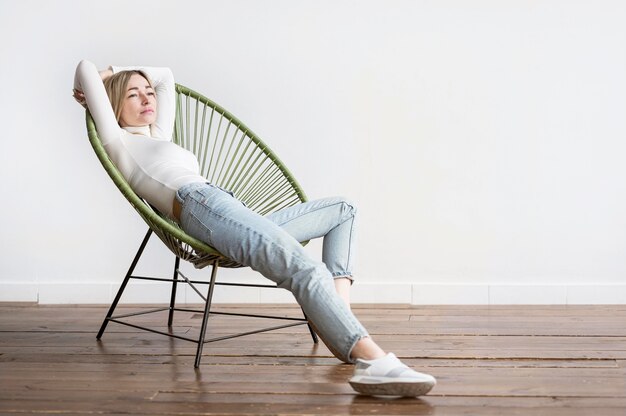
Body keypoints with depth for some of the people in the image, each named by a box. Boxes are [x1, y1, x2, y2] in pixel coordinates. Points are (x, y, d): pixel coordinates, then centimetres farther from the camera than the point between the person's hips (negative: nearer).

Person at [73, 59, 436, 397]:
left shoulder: (160, 139, 38)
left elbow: (166, 77, 49)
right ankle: (373, 360, -49)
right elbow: (87, 68, 10)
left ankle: (339, 319, -12)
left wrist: (129, 76, 48)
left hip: (236, 215, 10)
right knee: (305, 270, -31)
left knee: (342, 209, 14)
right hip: (200, 205, -10)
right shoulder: (119, 141, 15)